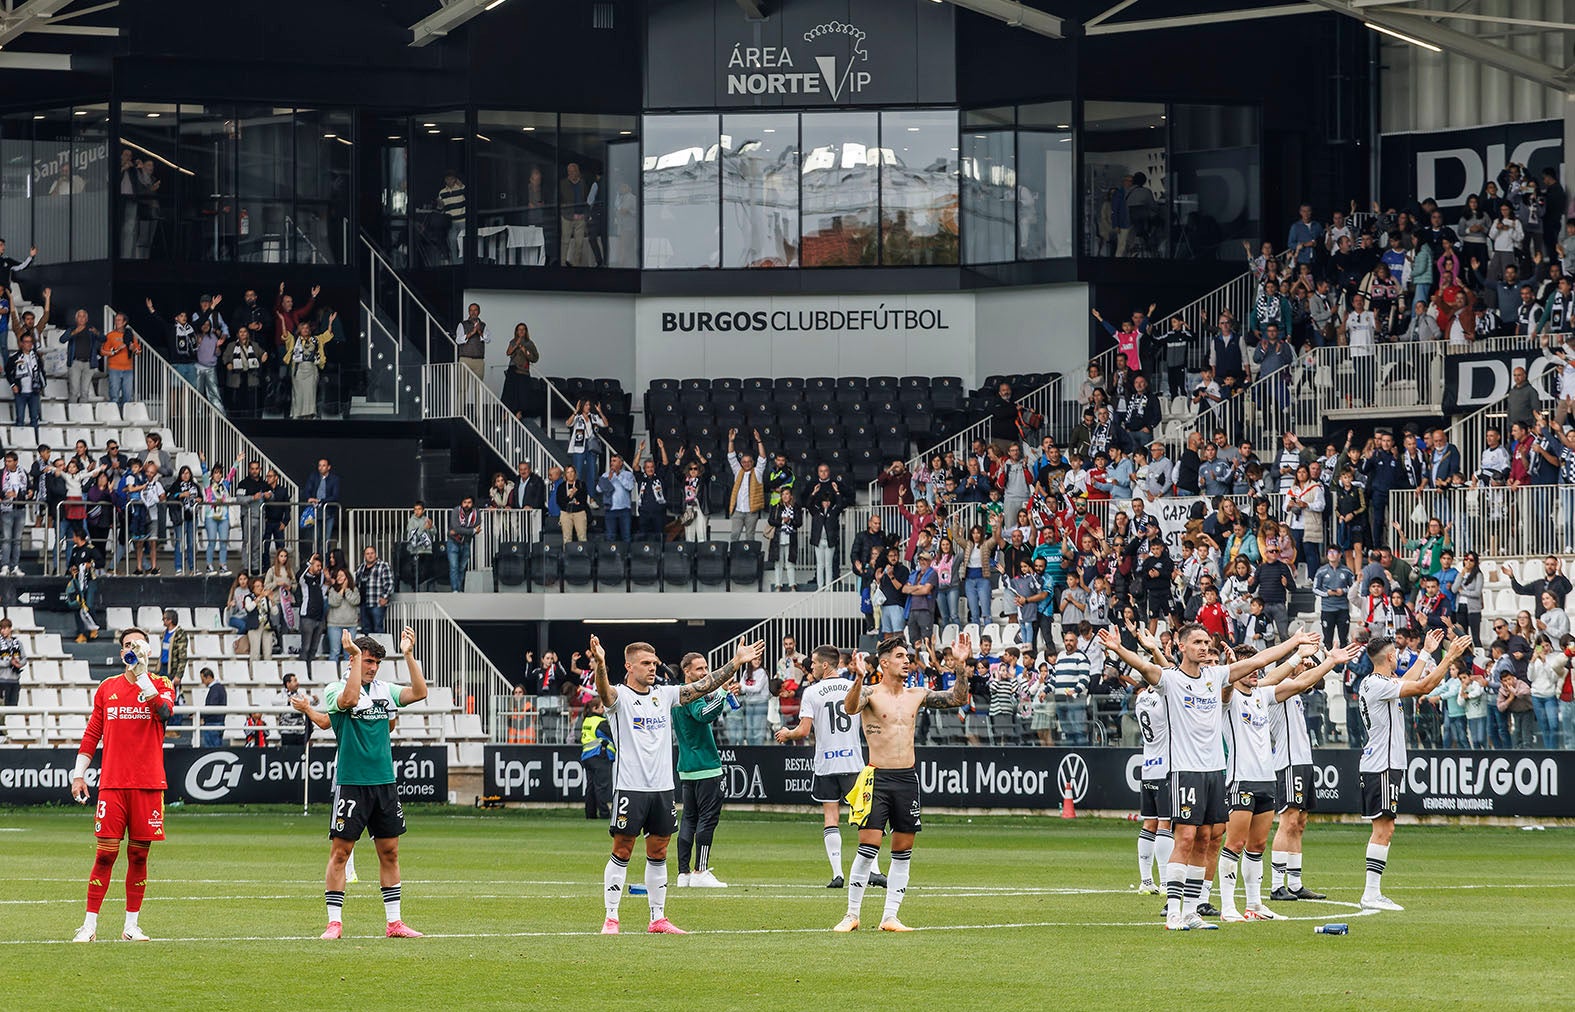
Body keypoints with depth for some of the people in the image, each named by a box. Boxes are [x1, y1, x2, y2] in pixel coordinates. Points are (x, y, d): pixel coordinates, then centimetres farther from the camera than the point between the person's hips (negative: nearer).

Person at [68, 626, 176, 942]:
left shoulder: (161, 685, 5)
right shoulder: (107, 688, 10)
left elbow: (164, 711, -18)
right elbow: (92, 733, 14)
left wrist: (141, 675, -20)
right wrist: (78, 774, 8)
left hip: (148, 785, 0)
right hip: (112, 784, 0)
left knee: (138, 855, 4)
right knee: (105, 854, -5)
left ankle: (131, 925, 12)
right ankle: (89, 925, -2)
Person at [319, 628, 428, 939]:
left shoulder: (385, 690, 11)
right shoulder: (337, 690, -4)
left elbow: (419, 692, 0)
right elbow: (349, 699, -27)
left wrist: (409, 655, -6)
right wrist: (355, 656, -25)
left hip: (384, 782, 5)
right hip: (351, 783, -5)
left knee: (390, 852, 8)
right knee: (340, 852, -4)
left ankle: (394, 922, 14)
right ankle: (334, 922, 0)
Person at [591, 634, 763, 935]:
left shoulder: (664, 695, 12)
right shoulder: (620, 696, -5)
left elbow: (703, 687, 12)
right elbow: (604, 691, -27)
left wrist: (736, 662, 5)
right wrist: (600, 665, -49)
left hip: (662, 786, 6)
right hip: (630, 786, -6)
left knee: (658, 854, 10)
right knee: (622, 852, -3)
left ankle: (658, 919, 15)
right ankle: (611, 919, 2)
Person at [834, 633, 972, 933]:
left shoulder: (916, 695, 11)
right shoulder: (871, 694, -4)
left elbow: (957, 699, 12)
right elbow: (850, 708, -25)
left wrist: (960, 665, 0)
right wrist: (859, 679, -42)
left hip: (907, 778, 5)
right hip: (877, 778, -5)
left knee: (903, 852, 4)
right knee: (868, 847, -9)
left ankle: (890, 917, 9)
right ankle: (852, 915, -1)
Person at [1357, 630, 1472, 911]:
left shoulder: (1371, 683, 13)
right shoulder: (1378, 685, -16)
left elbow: (1405, 682, 32)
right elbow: (1423, 687, -21)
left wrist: (1426, 653, 39)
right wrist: (1449, 657, -15)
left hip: (1375, 764, 10)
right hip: (1382, 766, -10)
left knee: (1383, 829, 11)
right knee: (1383, 829, -11)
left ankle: (1373, 893, 11)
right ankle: (1371, 894, -14)